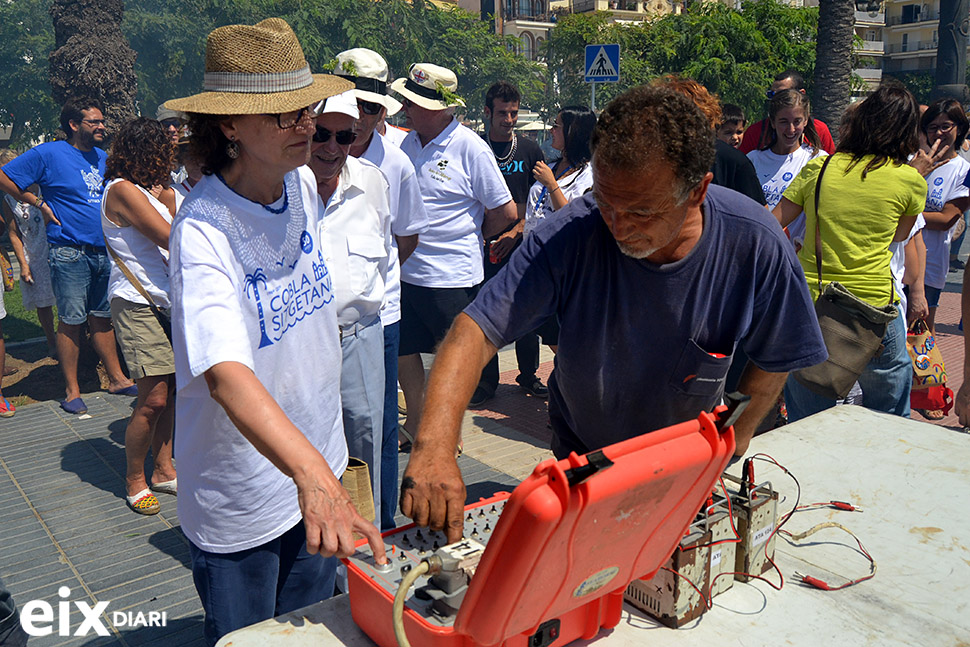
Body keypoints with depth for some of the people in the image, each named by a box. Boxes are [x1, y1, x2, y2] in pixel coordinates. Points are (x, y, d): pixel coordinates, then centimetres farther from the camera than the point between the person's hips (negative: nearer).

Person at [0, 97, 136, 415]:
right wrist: (39, 203, -6)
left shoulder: (103, 157, 14)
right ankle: (71, 391, 7)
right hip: (70, 253, -6)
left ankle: (116, 378, 20)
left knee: (102, 317, 13)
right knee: (71, 320, -2)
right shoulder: (48, 154, -4)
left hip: (104, 251, 6)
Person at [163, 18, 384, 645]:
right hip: (238, 502, -6)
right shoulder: (204, 230, -27)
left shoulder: (303, 182, -4)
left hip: (316, 460, 6)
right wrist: (312, 475, -54)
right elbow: (227, 374, -40)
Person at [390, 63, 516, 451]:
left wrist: (469, 238, 3)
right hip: (406, 272, 6)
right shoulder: (408, 143, 7)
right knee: (403, 349, 14)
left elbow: (505, 211, -8)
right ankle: (416, 423, 34)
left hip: (452, 277, -6)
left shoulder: (470, 148, -12)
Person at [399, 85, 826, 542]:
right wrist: (434, 446, -49)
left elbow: (773, 363, -9)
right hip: (580, 457, 0)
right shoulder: (569, 238, -31)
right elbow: (474, 333, -35)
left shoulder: (756, 247, -26)